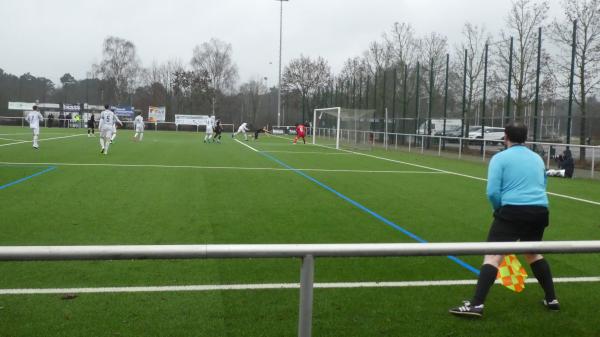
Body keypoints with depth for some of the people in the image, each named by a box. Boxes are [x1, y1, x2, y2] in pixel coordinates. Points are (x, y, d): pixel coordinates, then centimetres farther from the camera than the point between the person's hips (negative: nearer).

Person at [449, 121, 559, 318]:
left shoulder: (500, 158, 0)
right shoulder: (537, 158, 19)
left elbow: (492, 192, -8)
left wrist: (499, 210, 9)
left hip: (513, 210, -6)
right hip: (540, 211, 6)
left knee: (493, 255, -9)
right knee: (533, 253, 27)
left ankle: (476, 305, -18)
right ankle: (552, 300, 33)